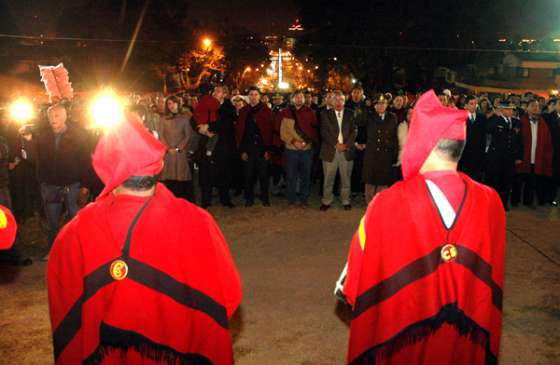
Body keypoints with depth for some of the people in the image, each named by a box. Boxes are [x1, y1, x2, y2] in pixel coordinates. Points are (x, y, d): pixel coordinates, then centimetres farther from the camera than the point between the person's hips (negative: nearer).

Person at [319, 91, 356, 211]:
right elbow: (324, 132, -2)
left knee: (346, 178, 6)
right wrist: (336, 144, -11)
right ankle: (326, 201, 14)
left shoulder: (350, 114, 10)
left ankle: (346, 201, 17)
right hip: (330, 150, -1)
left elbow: (354, 131, 4)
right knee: (328, 178, 3)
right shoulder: (326, 114, 6)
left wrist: (346, 145, -10)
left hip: (346, 150, 1)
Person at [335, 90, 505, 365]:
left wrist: (344, 288, 9)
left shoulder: (388, 204, -25)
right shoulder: (491, 203, -16)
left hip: (400, 338, -2)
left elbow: (354, 280, -12)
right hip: (466, 343, 3)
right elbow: (490, 282, -3)